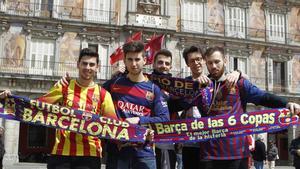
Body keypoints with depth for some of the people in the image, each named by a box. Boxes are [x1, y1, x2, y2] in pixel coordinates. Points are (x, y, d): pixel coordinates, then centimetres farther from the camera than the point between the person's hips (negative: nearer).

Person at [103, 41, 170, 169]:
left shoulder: (153, 89, 4)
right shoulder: (113, 84, 7)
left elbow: (164, 119, -3)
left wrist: (139, 120, -14)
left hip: (143, 150, 0)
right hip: (116, 148, 1)